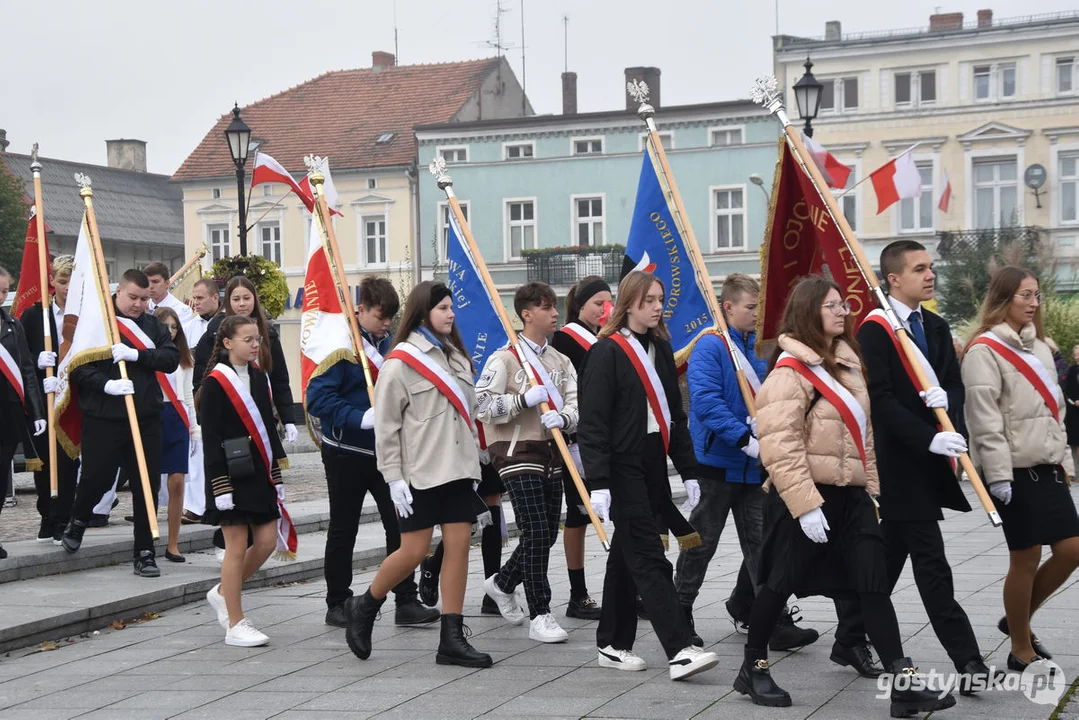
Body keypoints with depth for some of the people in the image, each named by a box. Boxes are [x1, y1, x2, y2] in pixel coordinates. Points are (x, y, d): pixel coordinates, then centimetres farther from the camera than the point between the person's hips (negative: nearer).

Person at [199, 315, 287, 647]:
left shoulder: (258, 377, 12)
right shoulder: (215, 383, -9)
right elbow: (210, 438, -12)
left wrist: (276, 470, 15)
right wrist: (220, 486, -16)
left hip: (259, 473, 7)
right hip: (232, 474, -7)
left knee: (266, 541, 5)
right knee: (237, 547, -3)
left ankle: (222, 593, 27)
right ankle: (235, 625, 5)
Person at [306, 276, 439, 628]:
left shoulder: (385, 342, 8)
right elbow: (318, 398, -22)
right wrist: (361, 418, -30)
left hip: (384, 450, 6)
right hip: (346, 452, -5)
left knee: (400, 525, 0)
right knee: (343, 530, 7)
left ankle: (406, 601, 4)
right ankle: (337, 604, 18)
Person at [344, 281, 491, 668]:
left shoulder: (455, 356, 15)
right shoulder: (400, 363, -8)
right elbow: (386, 426, -10)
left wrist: (473, 459, 18)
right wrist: (394, 479, -13)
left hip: (458, 469, 7)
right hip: (419, 473, -7)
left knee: (459, 545, 0)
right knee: (413, 551, -4)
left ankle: (452, 639, 3)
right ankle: (363, 607, 20)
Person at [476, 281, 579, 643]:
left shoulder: (560, 361, 13)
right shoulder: (505, 358, -5)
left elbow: (576, 404, 4)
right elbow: (483, 405, -13)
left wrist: (562, 417, -18)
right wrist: (525, 400, -19)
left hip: (551, 452, 7)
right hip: (517, 452, -7)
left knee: (549, 532, 10)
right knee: (535, 532, -12)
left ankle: (502, 583, 34)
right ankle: (539, 615, -8)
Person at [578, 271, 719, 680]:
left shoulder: (661, 349, 13)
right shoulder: (607, 352, -10)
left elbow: (675, 415, 18)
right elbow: (593, 423, -14)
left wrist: (689, 472, 15)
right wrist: (598, 484, -20)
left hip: (653, 467, 8)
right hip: (623, 470, -8)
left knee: (627, 555, 13)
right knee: (650, 560, -11)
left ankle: (613, 645, 20)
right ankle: (679, 651, -15)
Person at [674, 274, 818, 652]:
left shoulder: (758, 348, 10)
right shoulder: (709, 347, -12)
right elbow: (706, 401, -22)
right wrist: (745, 439, -26)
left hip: (754, 464, 6)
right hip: (718, 461, -6)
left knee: (760, 544, 4)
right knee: (702, 541, 5)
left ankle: (776, 622, 2)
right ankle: (680, 616, 20)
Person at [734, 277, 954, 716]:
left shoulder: (846, 362, 15)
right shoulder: (789, 371, -13)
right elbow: (780, 445, -21)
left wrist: (873, 484, 18)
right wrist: (805, 505, -25)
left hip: (850, 494, 8)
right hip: (808, 496, -7)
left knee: (874, 583, 0)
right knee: (782, 581, 3)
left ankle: (903, 682, -4)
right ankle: (754, 668, 21)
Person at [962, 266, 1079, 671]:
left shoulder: (1038, 346, 16)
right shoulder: (985, 350, -11)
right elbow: (984, 418, -16)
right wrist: (998, 475, -20)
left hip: (1046, 467, 8)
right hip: (1015, 471, -8)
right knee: (1025, 561, -3)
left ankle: (1018, 620, 23)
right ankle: (1021, 650, 11)